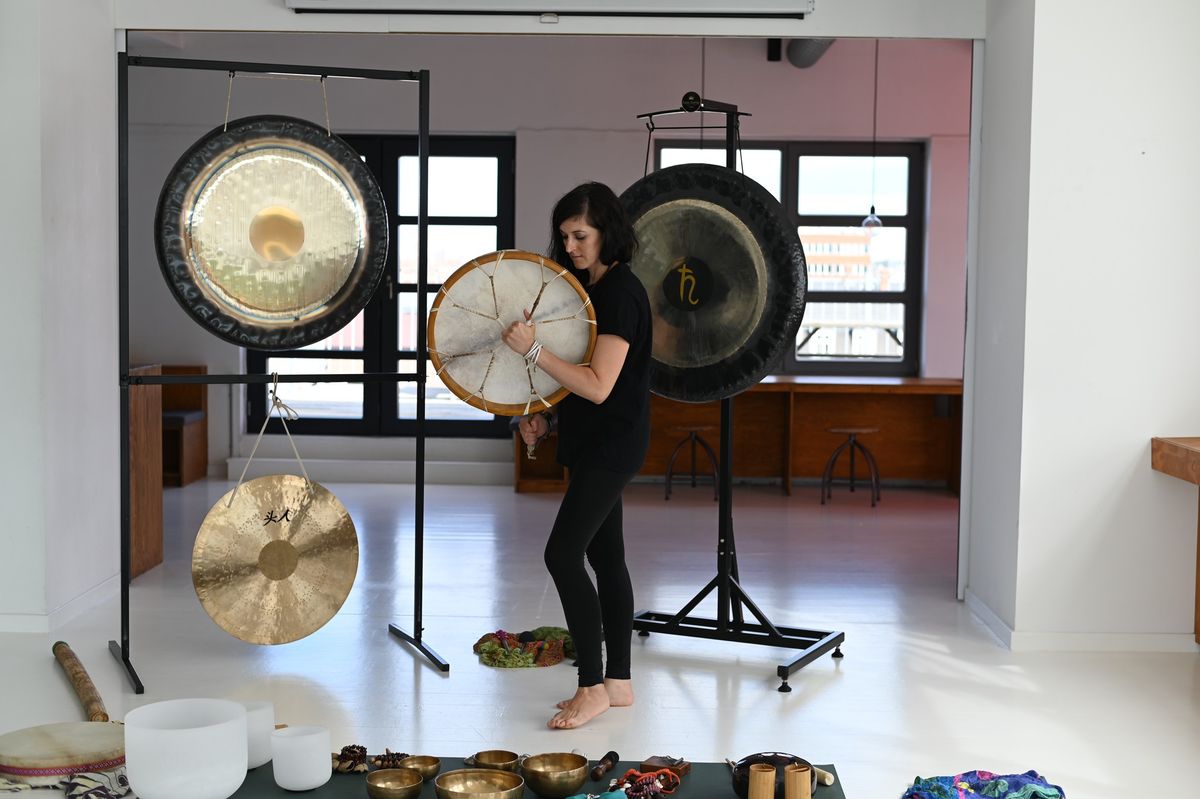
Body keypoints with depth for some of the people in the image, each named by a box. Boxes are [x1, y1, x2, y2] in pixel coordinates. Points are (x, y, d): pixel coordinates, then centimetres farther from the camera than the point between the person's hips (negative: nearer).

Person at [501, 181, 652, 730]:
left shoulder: (620, 293, -17)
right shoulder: (589, 288, 13)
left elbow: (598, 386, -24)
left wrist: (533, 350, -26)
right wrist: (544, 417, 8)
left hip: (611, 444, -10)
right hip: (594, 443, 10)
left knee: (563, 554, -12)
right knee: (605, 556, 12)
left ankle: (592, 688, -3)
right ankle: (618, 682, 20)